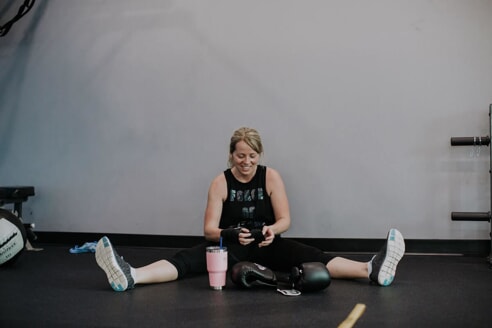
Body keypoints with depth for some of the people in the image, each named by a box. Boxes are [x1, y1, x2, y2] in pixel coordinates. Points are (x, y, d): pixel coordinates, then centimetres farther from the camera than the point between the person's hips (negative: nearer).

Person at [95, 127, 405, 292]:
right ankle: (130, 276, -52)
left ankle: (373, 270, -44)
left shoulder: (271, 177, -4)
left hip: (266, 244, 1)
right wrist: (230, 234, -32)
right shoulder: (221, 182, -6)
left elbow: (285, 220, -5)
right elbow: (209, 229, -10)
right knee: (188, 258, -28)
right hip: (230, 245, 0)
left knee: (311, 256, -26)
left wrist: (272, 230, -29)